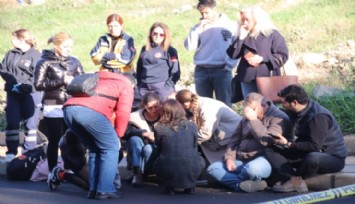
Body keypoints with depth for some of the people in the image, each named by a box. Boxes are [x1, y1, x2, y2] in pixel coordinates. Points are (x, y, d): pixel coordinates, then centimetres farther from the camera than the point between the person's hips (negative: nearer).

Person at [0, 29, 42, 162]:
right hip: (13, 93, 4)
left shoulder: (36, 55, -5)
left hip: (30, 94, -4)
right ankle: (11, 152, 6)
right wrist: (13, 82, -11)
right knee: (12, 122, 1)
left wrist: (25, 86, -21)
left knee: (30, 124, 1)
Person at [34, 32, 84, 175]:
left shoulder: (74, 61, 11)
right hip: (53, 108, -3)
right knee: (54, 142, 1)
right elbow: (38, 84, -10)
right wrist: (61, 81, -15)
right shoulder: (45, 62, -1)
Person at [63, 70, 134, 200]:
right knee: (110, 148, 9)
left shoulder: (99, 77, 41)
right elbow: (123, 113, 9)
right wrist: (118, 136, 20)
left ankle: (94, 189, 17)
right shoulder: (126, 85, 22)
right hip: (91, 111, -7)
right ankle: (104, 190, 2)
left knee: (95, 149, 22)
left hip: (69, 108, 7)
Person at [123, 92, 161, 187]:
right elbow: (125, 132, -20)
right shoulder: (137, 117, -5)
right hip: (138, 155, 2)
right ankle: (137, 172, -27)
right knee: (134, 139, -26)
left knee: (149, 148, -32)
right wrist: (143, 133, -31)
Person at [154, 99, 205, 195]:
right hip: (191, 172, 1)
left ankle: (169, 186, 12)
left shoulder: (159, 128, 4)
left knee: (158, 163, 33)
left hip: (168, 173, -1)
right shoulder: (192, 126, 10)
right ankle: (190, 186, 16)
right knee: (200, 160, 34)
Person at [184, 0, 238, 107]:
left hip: (222, 71, -3)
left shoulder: (230, 25, 0)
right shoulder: (199, 26, 8)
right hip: (201, 71, 3)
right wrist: (198, 29, -9)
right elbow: (189, 46, -1)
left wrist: (229, 64, -7)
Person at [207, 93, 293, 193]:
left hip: (263, 160, -7)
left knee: (252, 168, -42)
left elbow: (267, 141, -20)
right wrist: (229, 158, 0)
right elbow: (235, 140, 19)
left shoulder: (278, 118, -6)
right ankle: (247, 184, -30)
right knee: (213, 168, -10)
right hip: (241, 161, 8)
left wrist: (254, 120, -17)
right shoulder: (246, 119, 18)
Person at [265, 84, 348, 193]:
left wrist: (288, 144, -21)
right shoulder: (297, 112, 1)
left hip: (334, 158, -8)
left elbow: (314, 146, -27)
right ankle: (295, 179, -27)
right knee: (271, 151, -6)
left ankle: (295, 181, -13)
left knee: (312, 158, -43)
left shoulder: (319, 116, -25)